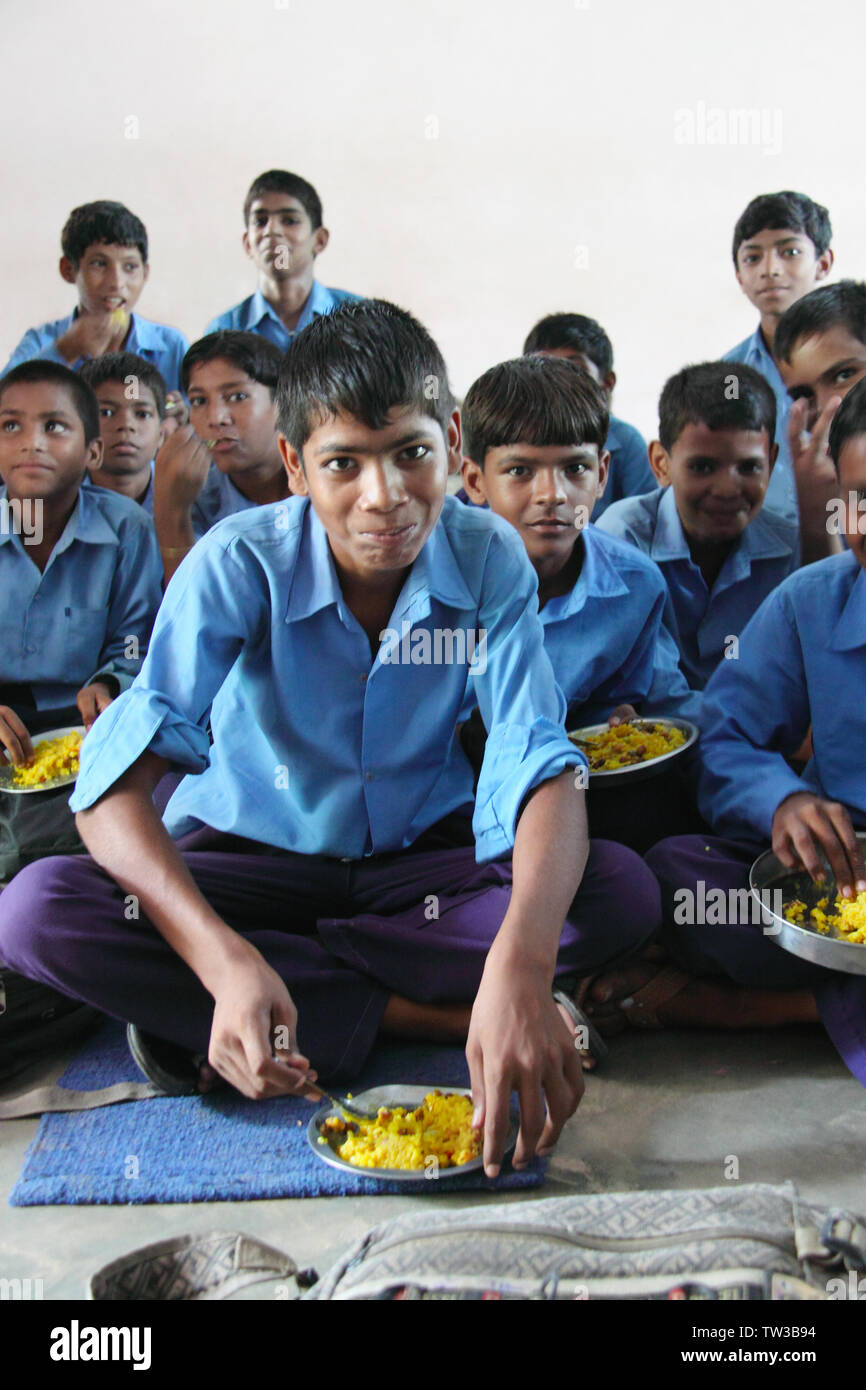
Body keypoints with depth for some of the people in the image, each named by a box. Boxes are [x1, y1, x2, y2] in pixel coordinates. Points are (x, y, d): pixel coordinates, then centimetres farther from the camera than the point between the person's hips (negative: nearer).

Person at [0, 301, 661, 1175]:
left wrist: (520, 969, -46)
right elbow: (114, 783, -30)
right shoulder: (241, 563, -20)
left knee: (622, 891, -27)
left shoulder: (490, 560, -15)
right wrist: (227, 962, -47)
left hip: (424, 858, 2)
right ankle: (416, 1015, -22)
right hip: (254, 858, -1)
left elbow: (540, 766, -25)